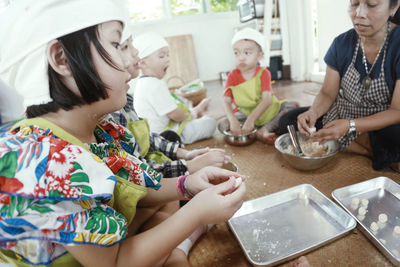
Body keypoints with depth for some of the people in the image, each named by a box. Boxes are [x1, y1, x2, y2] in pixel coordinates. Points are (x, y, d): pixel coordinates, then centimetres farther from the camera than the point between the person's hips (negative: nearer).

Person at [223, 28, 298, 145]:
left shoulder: (263, 73, -12)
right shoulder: (233, 76, -7)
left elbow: (267, 100, -25)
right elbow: (227, 101, -18)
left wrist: (251, 119, -41)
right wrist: (233, 121, -39)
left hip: (269, 111, 0)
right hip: (246, 113, 0)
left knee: (293, 106, -20)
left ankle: (264, 130, -31)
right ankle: (259, 134, -33)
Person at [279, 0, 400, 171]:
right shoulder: (342, 43, -6)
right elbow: (327, 94, -2)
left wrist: (350, 125, -34)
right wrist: (313, 112, -26)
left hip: (381, 124, -5)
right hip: (340, 117, 6)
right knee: (289, 121, -15)